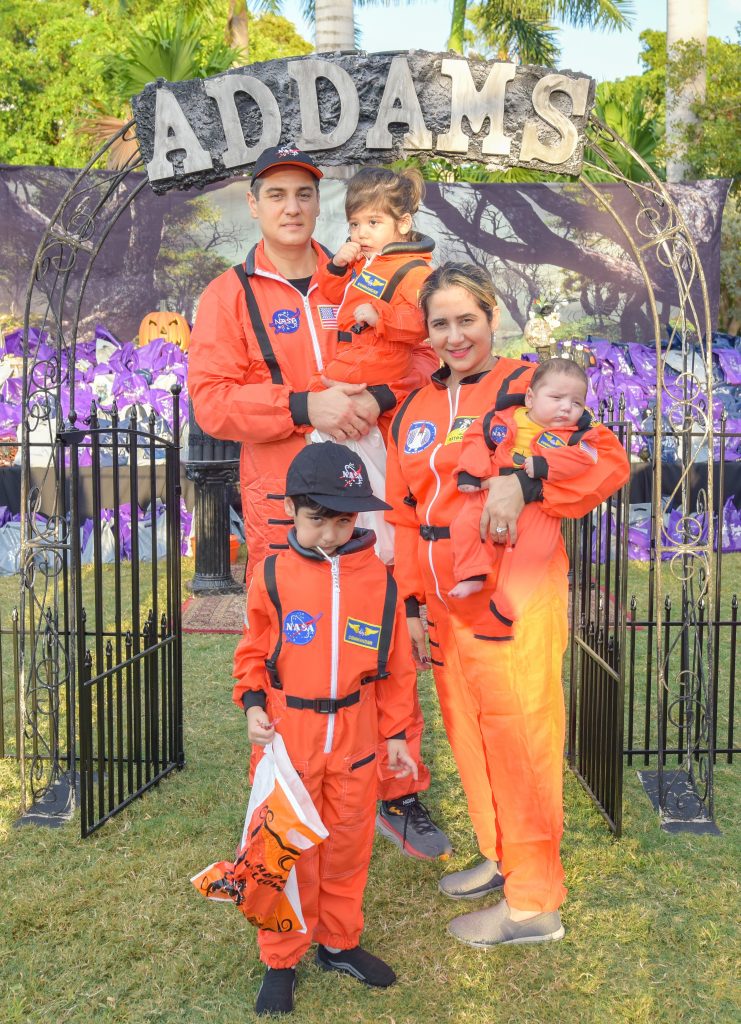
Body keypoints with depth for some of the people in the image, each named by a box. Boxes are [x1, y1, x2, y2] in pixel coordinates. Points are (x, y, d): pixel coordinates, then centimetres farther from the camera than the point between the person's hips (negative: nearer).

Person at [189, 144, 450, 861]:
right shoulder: (230, 295, 6)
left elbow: (421, 351, 7)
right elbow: (210, 400, -6)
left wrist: (376, 397, -13)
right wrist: (305, 406, -19)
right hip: (282, 503, -2)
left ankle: (400, 794, 21)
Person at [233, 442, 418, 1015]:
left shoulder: (378, 578, -4)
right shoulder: (273, 577, -7)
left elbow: (395, 665, 3)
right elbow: (254, 651, 5)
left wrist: (396, 734, 6)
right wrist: (252, 704, -10)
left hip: (355, 737, 2)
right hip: (287, 734, -1)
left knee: (348, 844, 16)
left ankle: (339, 942, 38)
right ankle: (281, 960, 28)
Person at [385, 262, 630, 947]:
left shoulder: (527, 385, -5)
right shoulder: (415, 409, 13)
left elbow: (608, 461, -13)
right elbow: (403, 512, 14)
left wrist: (524, 483, -26)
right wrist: (409, 600, 9)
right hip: (444, 605, 7)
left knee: (519, 742, 2)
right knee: (469, 738, 17)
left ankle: (535, 903, 19)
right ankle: (500, 857, 39)